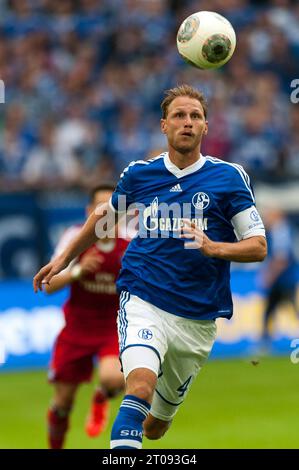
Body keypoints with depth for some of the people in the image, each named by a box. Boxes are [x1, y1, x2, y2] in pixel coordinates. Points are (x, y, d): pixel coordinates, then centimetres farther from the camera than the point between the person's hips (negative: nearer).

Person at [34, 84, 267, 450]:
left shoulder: (229, 177, -1)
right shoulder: (139, 173, 5)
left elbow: (258, 246, -2)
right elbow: (105, 216, 25)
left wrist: (213, 247, -19)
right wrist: (64, 259, 28)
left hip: (197, 317, 1)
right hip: (143, 302, -1)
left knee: (155, 427, 11)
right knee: (141, 385, -30)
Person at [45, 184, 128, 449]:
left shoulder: (132, 242, -11)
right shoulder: (75, 237, -11)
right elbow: (49, 285, -13)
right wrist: (78, 271, -30)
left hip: (115, 327, -1)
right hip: (77, 327, 1)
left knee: (113, 378, -30)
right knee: (63, 402, 4)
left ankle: (101, 401, 8)